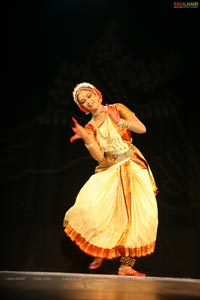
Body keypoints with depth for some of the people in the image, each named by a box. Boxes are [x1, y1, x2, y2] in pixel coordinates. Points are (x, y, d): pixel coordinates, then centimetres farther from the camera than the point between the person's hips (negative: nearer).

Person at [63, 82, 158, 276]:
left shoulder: (117, 109, 4)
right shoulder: (89, 128, 5)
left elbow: (142, 128, -6)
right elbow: (99, 157, -10)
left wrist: (119, 121, -16)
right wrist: (85, 137, -22)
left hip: (134, 167, 0)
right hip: (109, 172, 1)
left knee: (139, 214, -13)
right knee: (91, 206, -22)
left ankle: (126, 266, -6)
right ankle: (99, 250, 2)